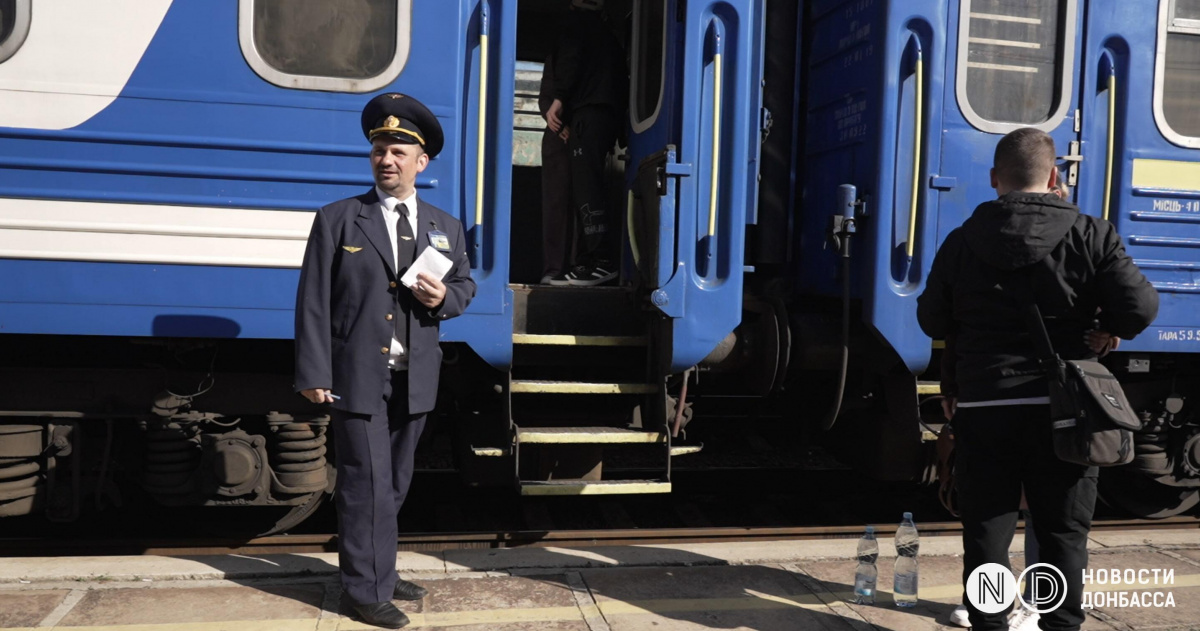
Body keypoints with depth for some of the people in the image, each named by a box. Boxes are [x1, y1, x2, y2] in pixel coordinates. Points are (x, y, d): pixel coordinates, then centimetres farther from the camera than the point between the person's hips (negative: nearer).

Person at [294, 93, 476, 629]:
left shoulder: (445, 227, 9)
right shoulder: (338, 220, -2)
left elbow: (465, 285, 17)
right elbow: (314, 300, -6)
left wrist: (444, 298, -8)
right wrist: (314, 374, -12)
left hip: (414, 380, 4)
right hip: (358, 377, -4)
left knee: (394, 484, 16)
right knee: (366, 484, -1)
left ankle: (376, 571, 33)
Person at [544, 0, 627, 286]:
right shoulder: (606, 33, 32)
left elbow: (570, 59, -7)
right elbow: (621, 75, 24)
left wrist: (558, 99, -13)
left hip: (587, 112, -8)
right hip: (608, 112, 8)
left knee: (586, 186, -15)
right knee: (588, 187, 6)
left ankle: (601, 260, -24)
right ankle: (591, 258, 0)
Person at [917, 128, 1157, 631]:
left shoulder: (961, 242, 0)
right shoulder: (1091, 236, -3)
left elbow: (933, 321, 6)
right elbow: (1139, 308, -8)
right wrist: (1110, 329, 13)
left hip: (983, 408, 1)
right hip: (1061, 410, 0)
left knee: (986, 532, 9)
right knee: (1063, 534, 11)